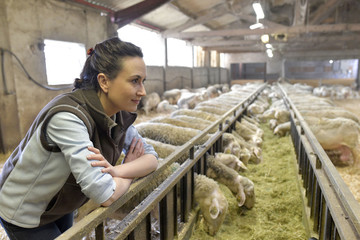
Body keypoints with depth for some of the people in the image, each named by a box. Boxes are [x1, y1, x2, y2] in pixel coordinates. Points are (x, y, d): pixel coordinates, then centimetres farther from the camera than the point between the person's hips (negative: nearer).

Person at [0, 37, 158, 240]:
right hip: (23, 213, -6)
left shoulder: (120, 115, -13)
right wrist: (131, 171, -18)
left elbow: (152, 158, -11)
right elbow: (105, 196, -38)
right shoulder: (67, 115, -36)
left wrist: (117, 170, -30)